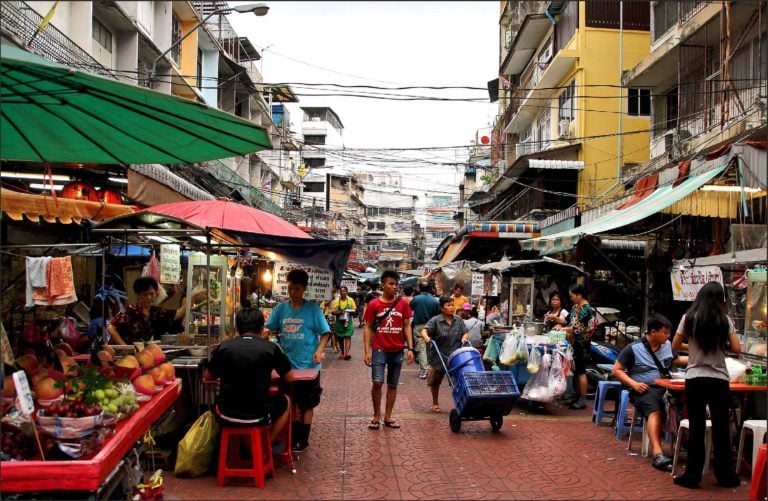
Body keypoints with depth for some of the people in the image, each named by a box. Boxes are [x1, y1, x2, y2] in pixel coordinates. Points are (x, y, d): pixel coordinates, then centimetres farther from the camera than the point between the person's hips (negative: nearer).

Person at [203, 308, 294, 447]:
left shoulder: (223, 347, 0)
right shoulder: (271, 348, -5)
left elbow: (207, 377, 15)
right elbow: (290, 378, 9)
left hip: (226, 416, 2)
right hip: (257, 416, -2)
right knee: (286, 401, 28)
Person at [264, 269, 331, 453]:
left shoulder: (313, 308, -8)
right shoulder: (280, 308, 1)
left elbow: (325, 333, -6)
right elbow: (269, 330, 0)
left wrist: (319, 350, -20)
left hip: (308, 365, -3)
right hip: (288, 364, 4)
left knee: (306, 404, 7)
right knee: (292, 403, 15)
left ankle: (304, 439, 18)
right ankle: (294, 436, 29)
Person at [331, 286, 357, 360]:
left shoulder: (350, 300, 1)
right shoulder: (336, 301, -1)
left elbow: (354, 310, 5)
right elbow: (333, 312, -4)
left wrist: (351, 312, -16)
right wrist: (340, 312, -21)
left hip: (348, 321, -1)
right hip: (339, 322, 1)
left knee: (348, 337, -13)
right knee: (340, 338, 12)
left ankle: (346, 353, -21)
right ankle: (342, 352, 28)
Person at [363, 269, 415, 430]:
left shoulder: (403, 304, 3)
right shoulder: (373, 304, -3)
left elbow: (407, 326, 7)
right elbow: (368, 328, 0)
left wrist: (410, 348, -2)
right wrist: (367, 351, -7)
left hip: (397, 351, 3)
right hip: (379, 350, -3)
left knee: (392, 385, 9)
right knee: (377, 382, -11)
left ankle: (387, 417, 19)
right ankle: (376, 416, 6)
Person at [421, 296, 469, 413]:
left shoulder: (458, 320, 6)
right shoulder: (435, 320, -7)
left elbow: (465, 333, 11)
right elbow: (424, 331, -17)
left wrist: (464, 338, -11)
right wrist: (426, 337, -38)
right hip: (439, 357, -2)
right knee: (436, 381, 13)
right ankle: (435, 403, 31)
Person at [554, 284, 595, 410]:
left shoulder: (586, 309, -14)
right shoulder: (575, 307, 13)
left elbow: (578, 328, -18)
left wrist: (563, 329, -10)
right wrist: (561, 326, 2)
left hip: (581, 344, -9)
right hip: (573, 343, 9)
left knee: (580, 372, -4)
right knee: (574, 371, 12)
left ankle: (583, 400, 1)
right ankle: (577, 397, 21)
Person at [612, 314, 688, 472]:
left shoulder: (667, 345, 17)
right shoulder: (633, 348, 1)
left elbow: (676, 360, 38)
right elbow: (617, 370, 4)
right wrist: (634, 384, -10)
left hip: (666, 387, 6)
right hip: (644, 390, -5)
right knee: (655, 411, -37)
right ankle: (657, 454, -52)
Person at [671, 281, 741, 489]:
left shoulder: (689, 318, -2)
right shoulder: (725, 320, -2)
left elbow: (675, 346, 3)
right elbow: (736, 349, -3)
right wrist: (721, 345, 14)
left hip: (695, 379, 0)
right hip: (719, 379, 0)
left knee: (696, 428, 5)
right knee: (721, 428, 9)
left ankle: (693, 475, 8)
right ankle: (725, 475, 18)